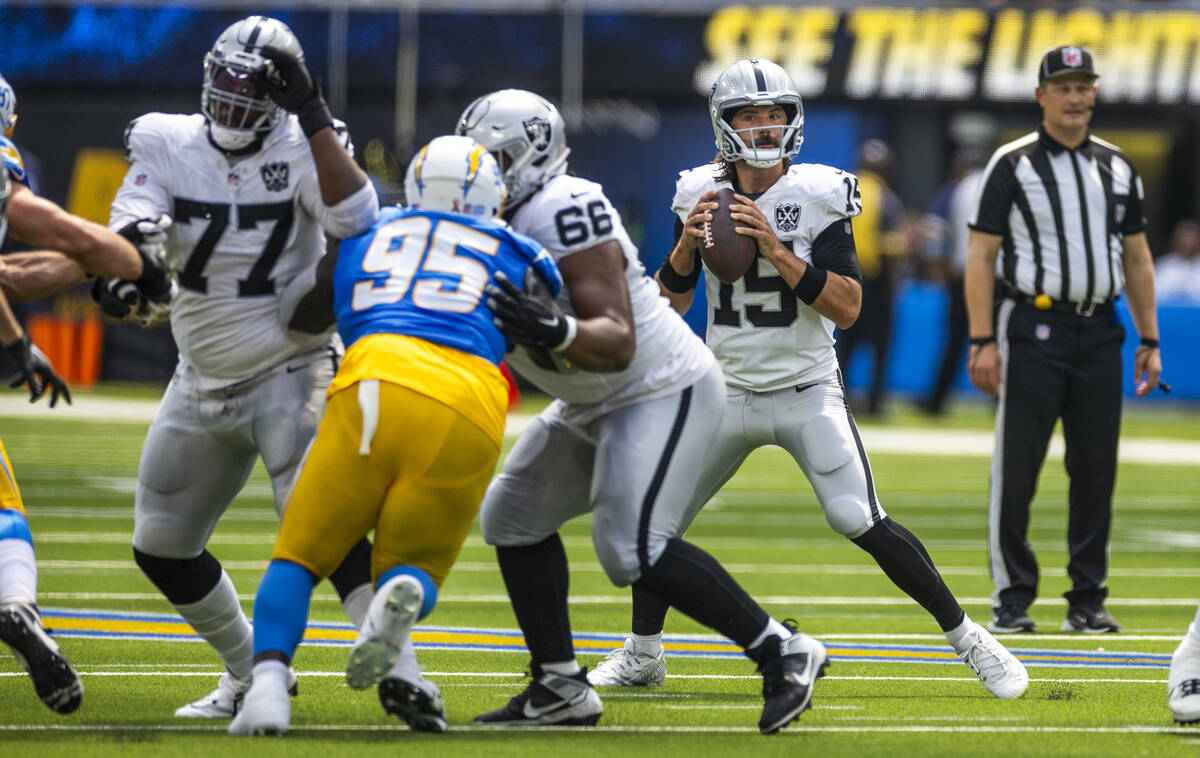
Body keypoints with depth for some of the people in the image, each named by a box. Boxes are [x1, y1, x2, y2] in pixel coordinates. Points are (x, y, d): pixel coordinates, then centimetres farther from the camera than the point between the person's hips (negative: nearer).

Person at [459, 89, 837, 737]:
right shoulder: (494, 222, 6)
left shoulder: (564, 212, -24)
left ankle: (781, 652, -10)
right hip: (595, 405, 11)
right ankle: (559, 689, 14)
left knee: (633, 548, -21)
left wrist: (554, 333, -47)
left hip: (664, 391, -11)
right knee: (514, 516, 9)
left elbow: (618, 341, -30)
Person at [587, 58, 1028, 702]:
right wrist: (687, 243, -13)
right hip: (729, 392, 3)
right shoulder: (700, 193, 0)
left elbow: (847, 308, -14)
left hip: (807, 392, -3)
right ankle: (642, 654, 23)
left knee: (863, 525, -16)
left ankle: (967, 637, -2)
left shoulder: (819, 196, -9)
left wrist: (778, 252, -23)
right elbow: (670, 302, 5)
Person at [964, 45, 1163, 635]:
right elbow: (981, 256, -4)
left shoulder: (1116, 167, 13)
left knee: (1097, 469, 4)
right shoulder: (1012, 165, -1)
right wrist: (983, 341, -12)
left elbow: (1137, 258, 17)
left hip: (1099, 335, 4)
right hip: (1033, 327, -4)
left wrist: (1149, 340, 11)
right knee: (1017, 468, -4)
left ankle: (1088, 601, 11)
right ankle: (1012, 601, 2)